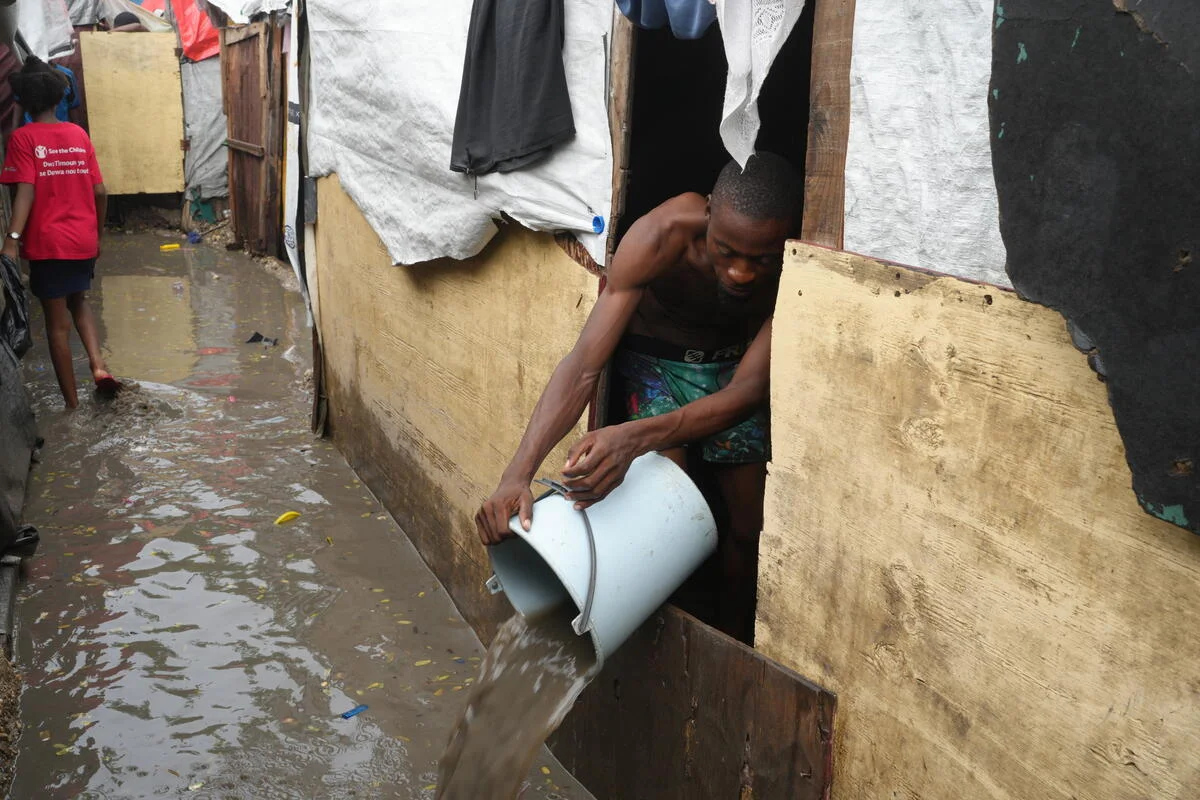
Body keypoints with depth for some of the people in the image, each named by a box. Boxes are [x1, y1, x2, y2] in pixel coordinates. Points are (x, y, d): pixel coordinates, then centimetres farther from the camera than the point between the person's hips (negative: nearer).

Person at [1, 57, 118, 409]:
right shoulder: (78, 134, 5)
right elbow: (100, 192, 4)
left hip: (48, 244, -4)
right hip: (84, 241, 4)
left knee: (57, 323, 5)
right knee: (78, 301, 27)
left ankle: (73, 404, 9)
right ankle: (99, 364, 5)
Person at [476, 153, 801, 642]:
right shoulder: (662, 236, -36)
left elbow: (748, 390, -37)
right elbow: (584, 364, -39)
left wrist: (634, 438, -54)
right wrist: (519, 473, -51)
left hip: (732, 366, 2)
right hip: (654, 358, -2)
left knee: (749, 520, 3)